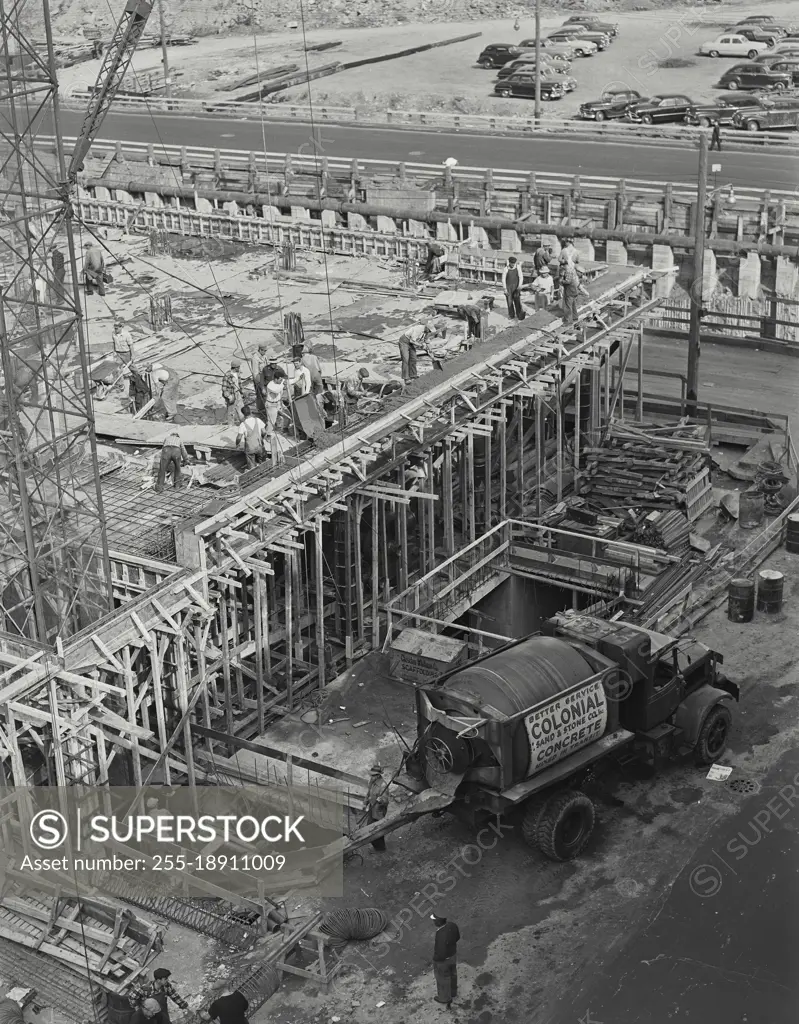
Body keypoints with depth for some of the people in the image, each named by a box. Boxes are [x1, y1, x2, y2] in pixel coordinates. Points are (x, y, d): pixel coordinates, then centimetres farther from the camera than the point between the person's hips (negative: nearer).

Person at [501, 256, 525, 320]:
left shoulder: (517, 268, -4)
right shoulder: (506, 269, -10)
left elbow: (520, 277, -2)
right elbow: (503, 279, -7)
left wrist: (520, 285, -14)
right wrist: (505, 289, -11)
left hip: (516, 287, 1)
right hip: (508, 287, -1)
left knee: (518, 301, -6)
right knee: (510, 301, 4)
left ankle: (520, 315, -2)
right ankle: (512, 315, 17)